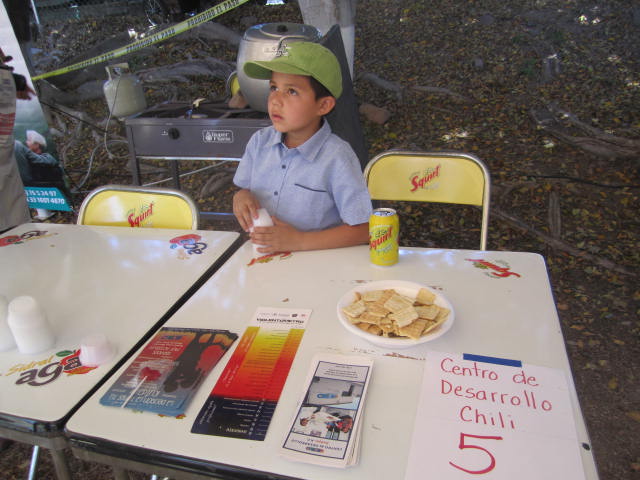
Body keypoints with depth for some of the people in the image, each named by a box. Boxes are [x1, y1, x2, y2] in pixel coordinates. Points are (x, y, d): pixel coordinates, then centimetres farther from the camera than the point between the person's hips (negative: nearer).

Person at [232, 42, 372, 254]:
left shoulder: (337, 158, -14)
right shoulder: (260, 141, 2)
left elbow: (362, 230, -14)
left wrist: (298, 241, -19)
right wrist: (241, 197, -6)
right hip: (260, 258, 5)